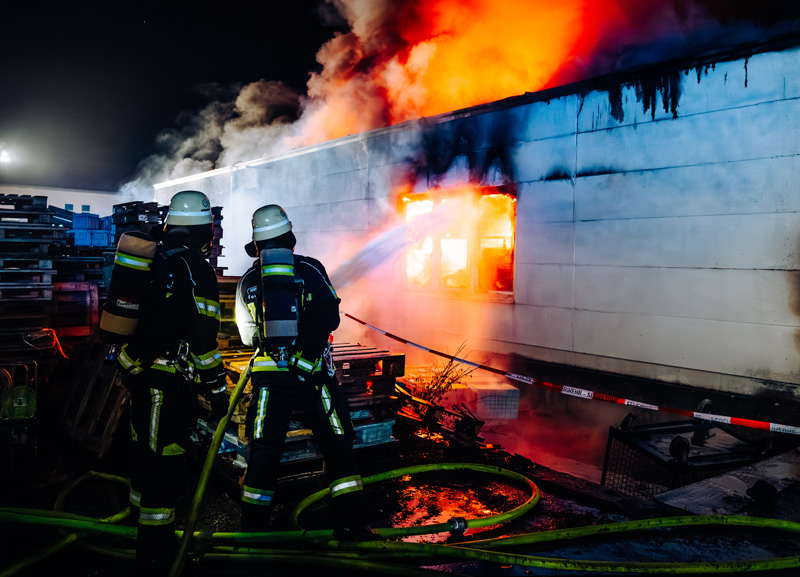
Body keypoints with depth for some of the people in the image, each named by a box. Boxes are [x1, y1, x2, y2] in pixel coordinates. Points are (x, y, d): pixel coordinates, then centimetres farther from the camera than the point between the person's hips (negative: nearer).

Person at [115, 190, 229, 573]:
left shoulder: (152, 259, 10)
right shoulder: (195, 269, -16)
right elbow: (202, 335, -20)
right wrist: (216, 388, -14)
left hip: (138, 371, 9)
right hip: (169, 380, -9)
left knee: (147, 453, 20)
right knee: (165, 464, -2)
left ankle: (148, 537, 38)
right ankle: (155, 559, 7)